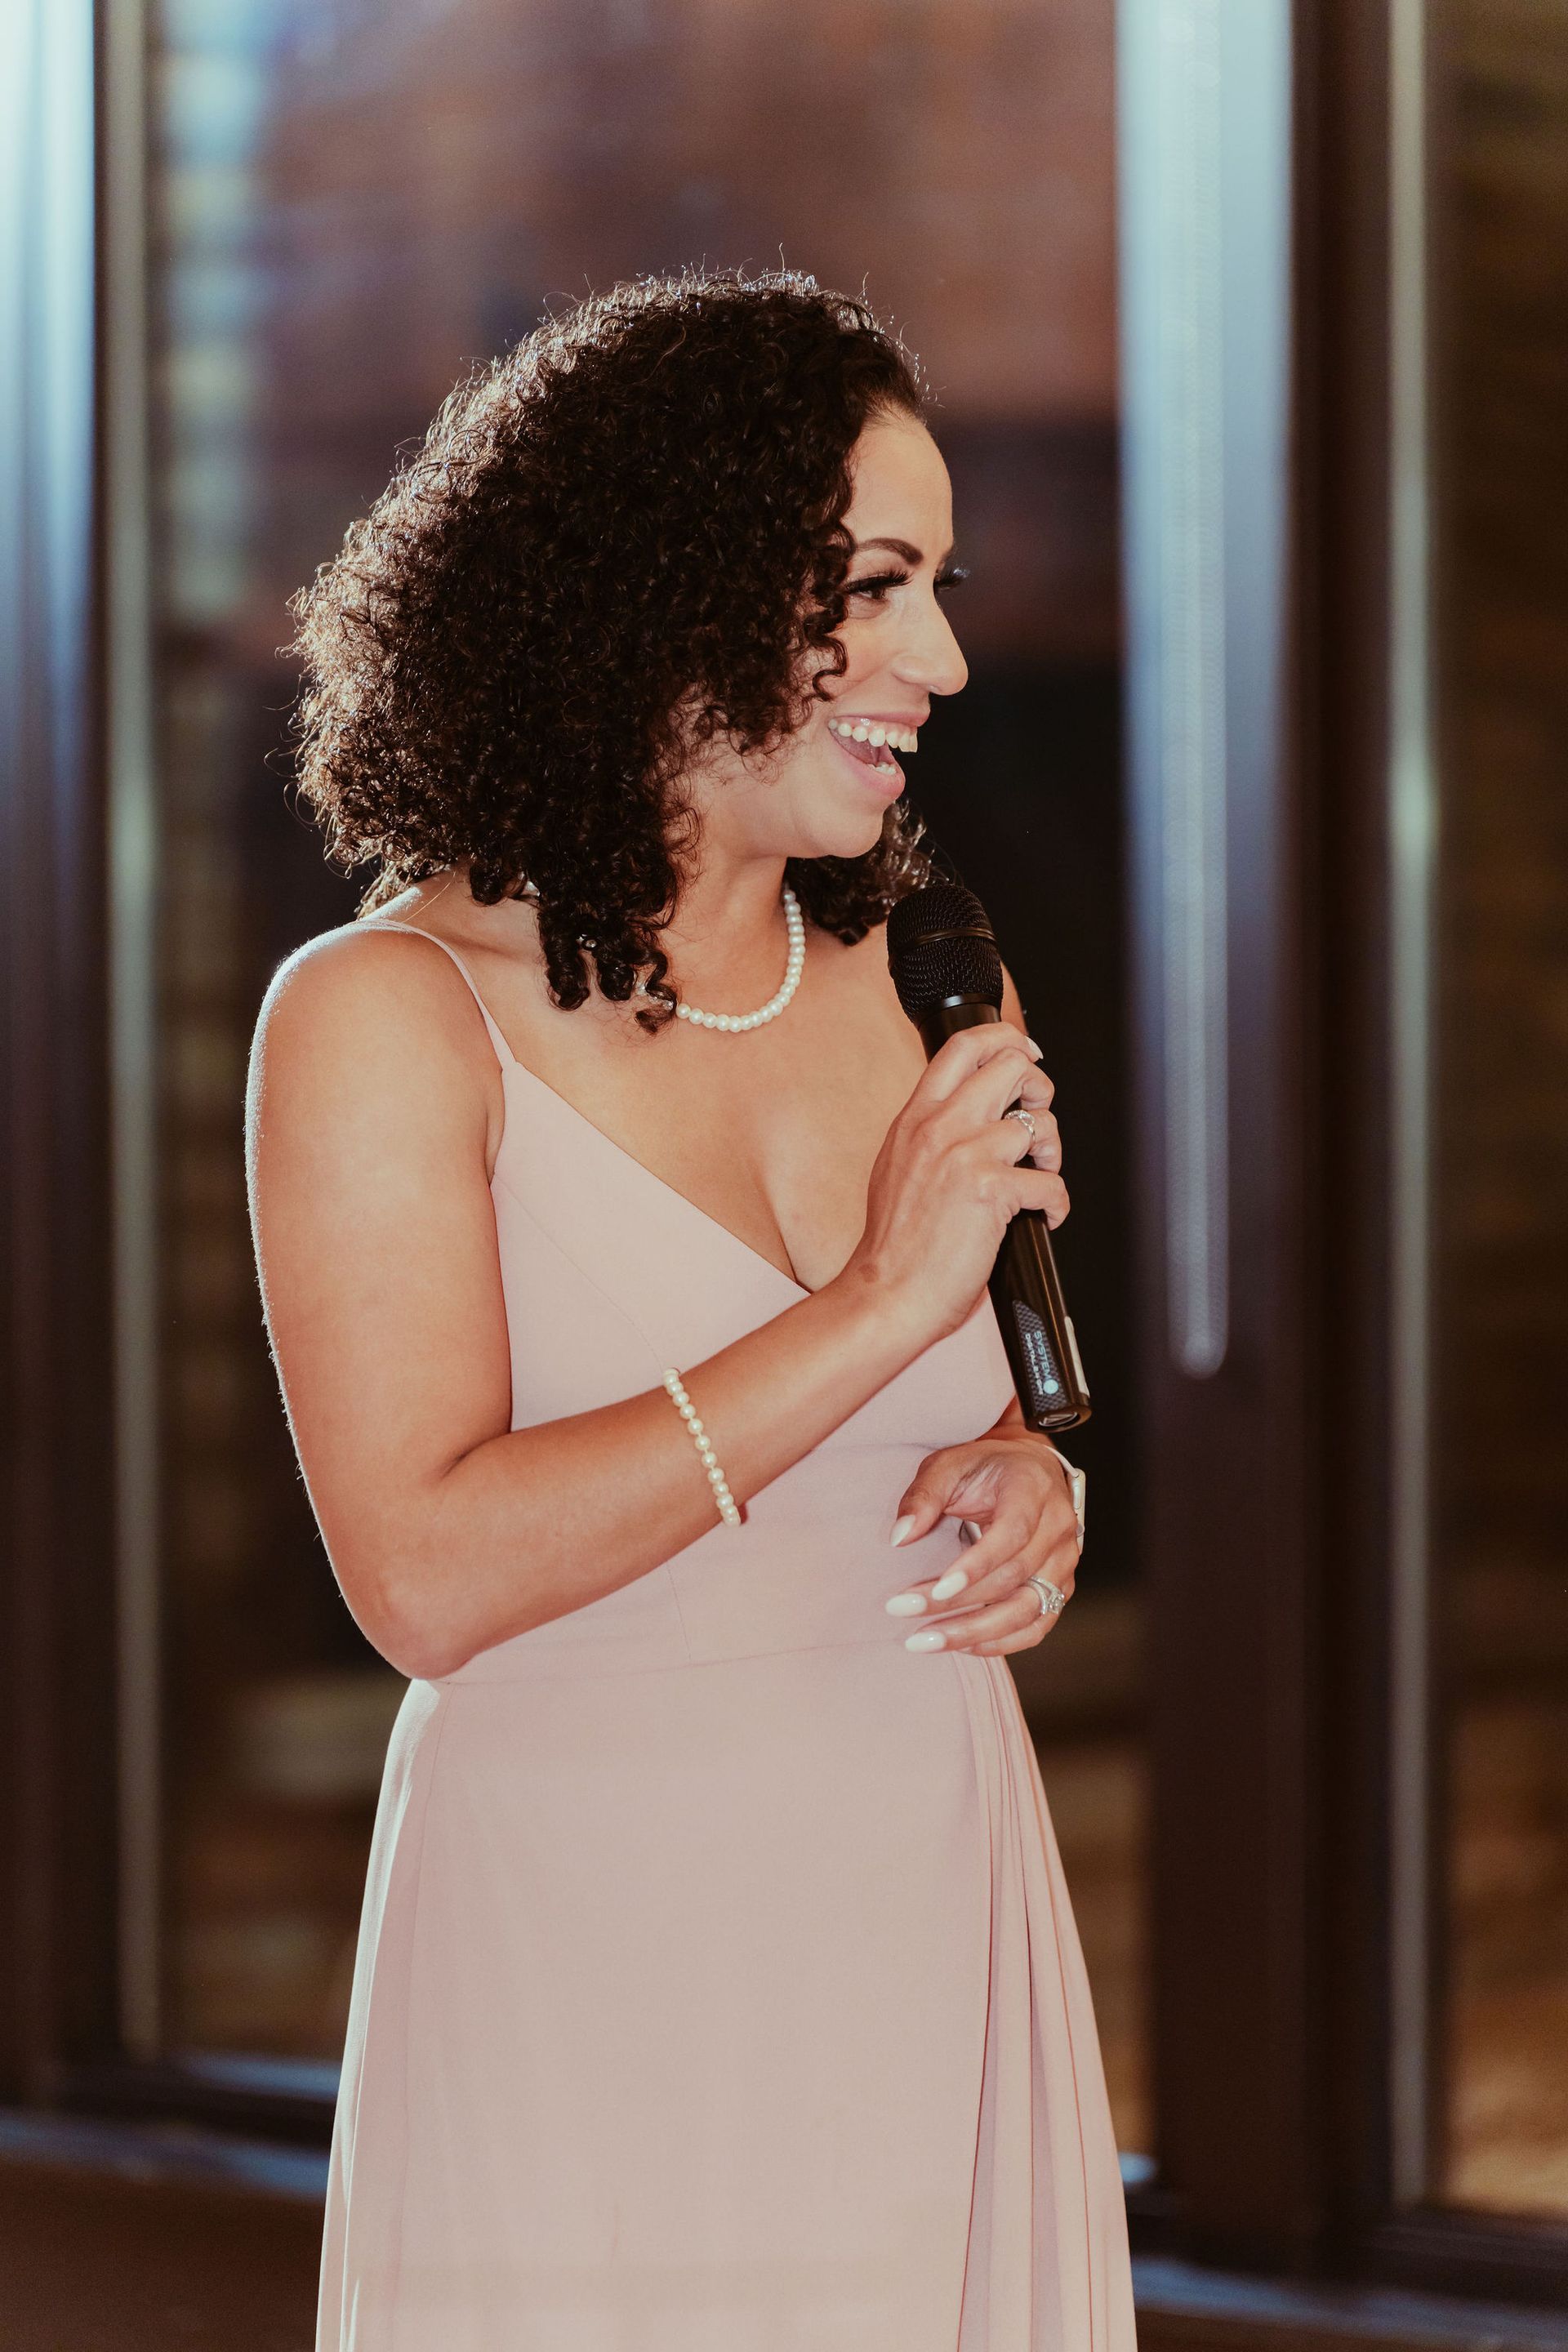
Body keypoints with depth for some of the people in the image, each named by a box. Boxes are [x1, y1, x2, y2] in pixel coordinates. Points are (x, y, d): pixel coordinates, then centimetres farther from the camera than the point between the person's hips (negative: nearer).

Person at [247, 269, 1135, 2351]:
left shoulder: (924, 992, 5)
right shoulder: (387, 1020, -10)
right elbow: (428, 1575, -19)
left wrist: (1036, 1491, -5)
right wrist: (882, 1307, -19)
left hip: (946, 1925, 5)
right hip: (602, 1966, -5)